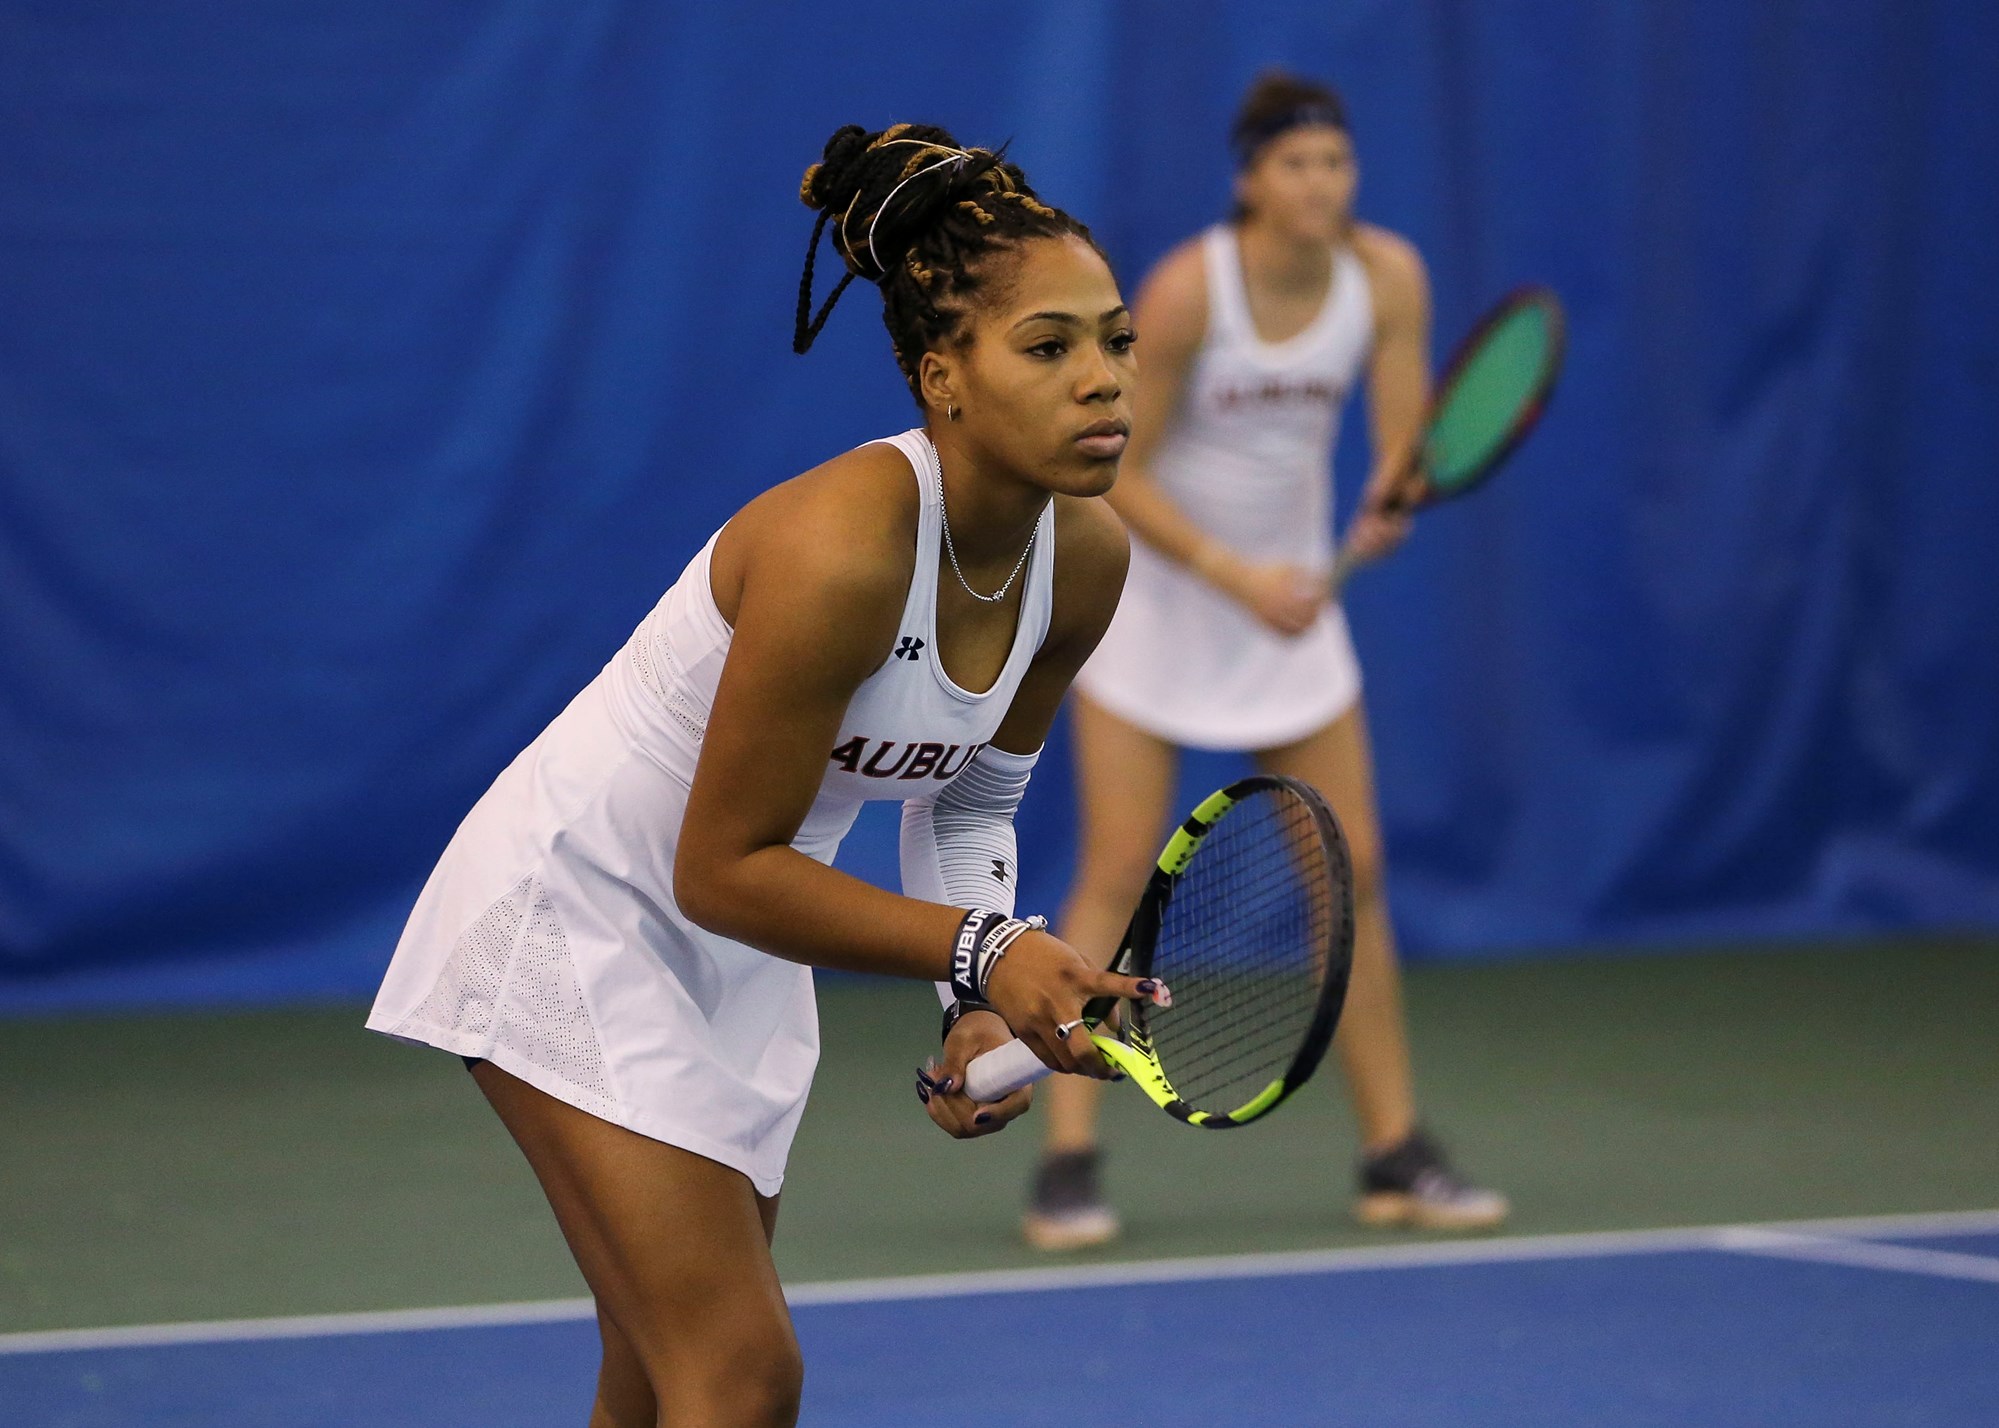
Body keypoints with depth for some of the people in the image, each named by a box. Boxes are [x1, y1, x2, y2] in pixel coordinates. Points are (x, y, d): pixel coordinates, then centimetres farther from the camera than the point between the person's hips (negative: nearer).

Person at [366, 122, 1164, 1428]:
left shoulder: (1086, 559, -9)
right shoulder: (842, 547, -32)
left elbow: (973, 797, 8)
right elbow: (721, 870, -25)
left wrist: (984, 1000, -8)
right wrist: (979, 952, -30)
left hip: (737, 963, 8)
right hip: (580, 915, -8)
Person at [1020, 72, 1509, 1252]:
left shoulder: (1388, 276, -11)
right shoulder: (1186, 291, -23)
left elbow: (1406, 435, -14)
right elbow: (1117, 476, -18)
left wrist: (1389, 502, -37)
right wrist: (1238, 576, -27)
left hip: (1290, 594, 4)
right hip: (1152, 579, -4)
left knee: (1352, 869, 2)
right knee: (1119, 873, -10)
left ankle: (1395, 1153, 12)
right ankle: (1069, 1163, -8)